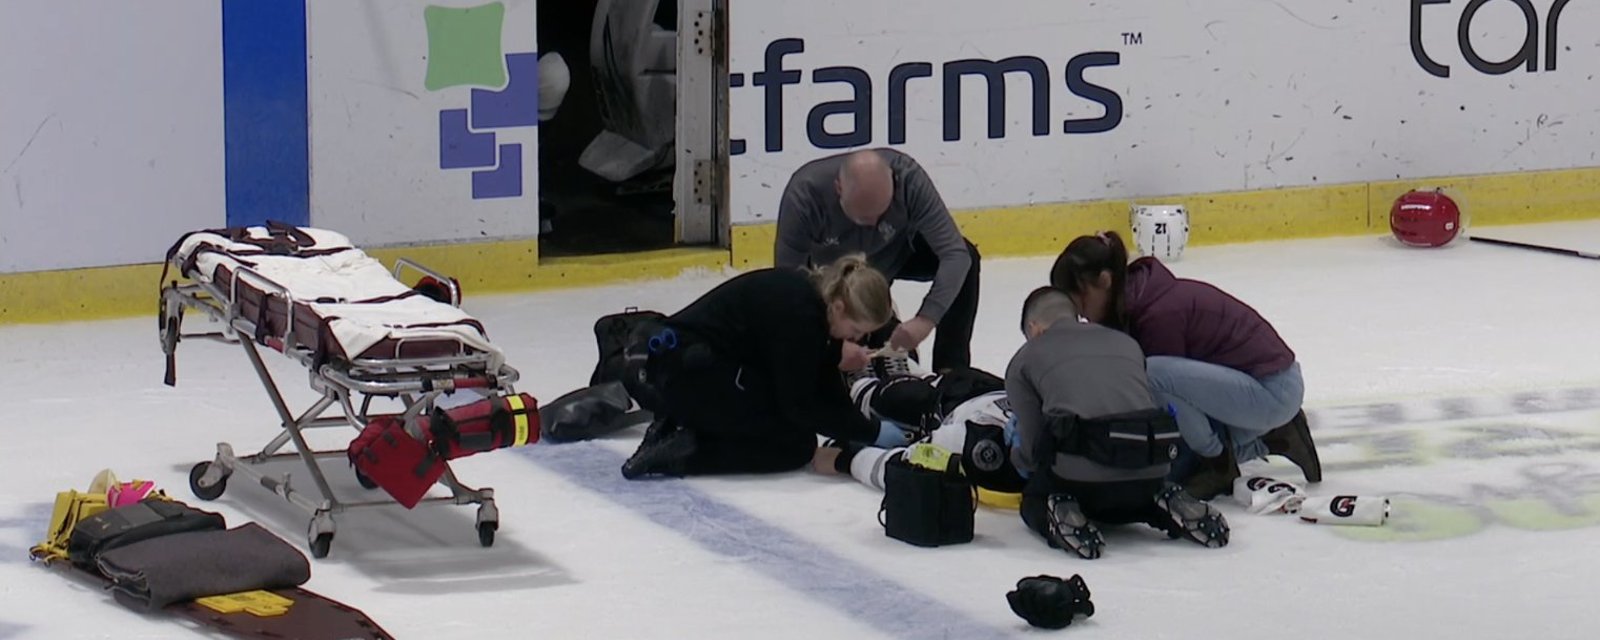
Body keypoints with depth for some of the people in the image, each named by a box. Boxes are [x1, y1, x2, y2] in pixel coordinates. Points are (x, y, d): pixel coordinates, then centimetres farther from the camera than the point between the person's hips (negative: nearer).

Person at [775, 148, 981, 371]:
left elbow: (955, 253, -37)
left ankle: (950, 370, -10)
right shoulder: (804, 193, -40)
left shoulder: (910, 178, -37)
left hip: (895, 252, 1)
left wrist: (926, 318, -50)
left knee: (967, 258, -23)